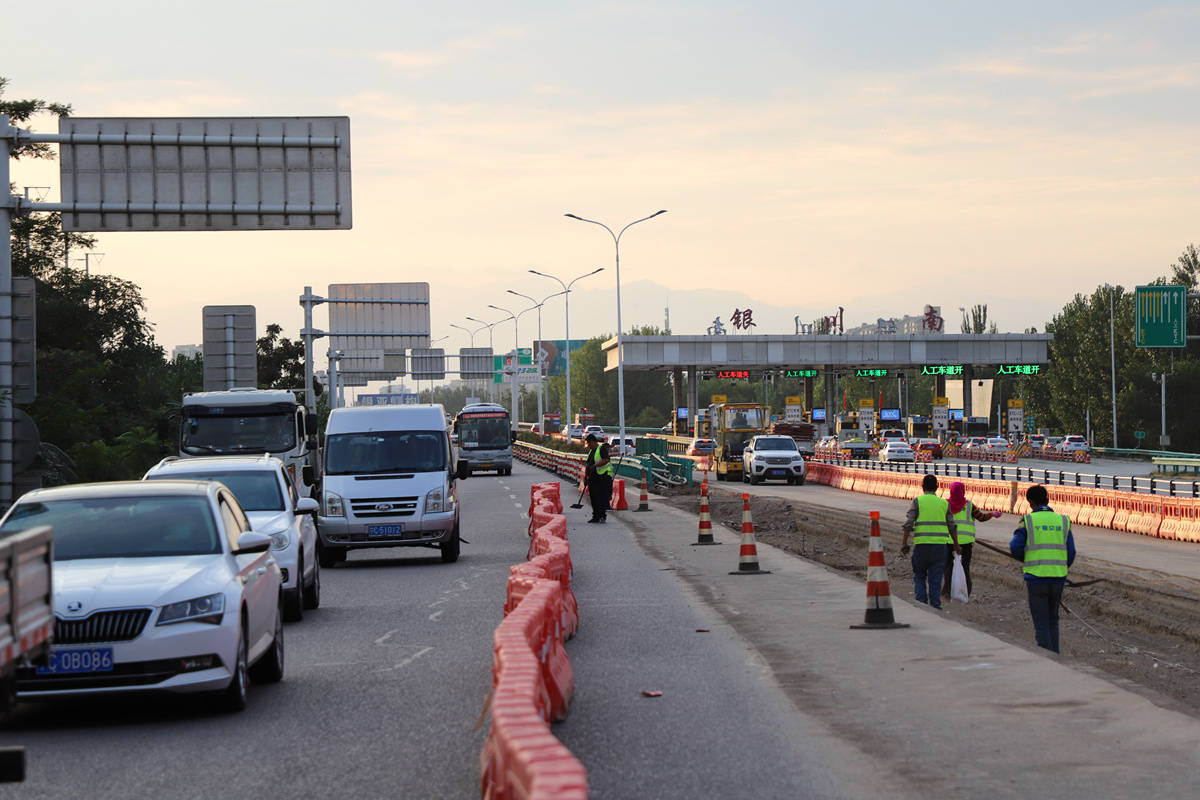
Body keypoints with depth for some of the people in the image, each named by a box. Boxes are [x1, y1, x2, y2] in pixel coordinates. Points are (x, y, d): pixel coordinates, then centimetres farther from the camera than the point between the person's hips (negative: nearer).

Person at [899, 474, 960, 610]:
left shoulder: (917, 501, 0)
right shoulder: (944, 503, 8)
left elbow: (908, 524, -7)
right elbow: (952, 527, 10)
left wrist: (903, 544, -4)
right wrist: (956, 545, 21)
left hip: (921, 544, -1)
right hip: (940, 545, 1)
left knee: (919, 576, 14)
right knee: (935, 579, 5)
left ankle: (921, 602, 1)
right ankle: (935, 606, -1)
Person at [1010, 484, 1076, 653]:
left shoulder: (1028, 521, -4)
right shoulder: (1062, 521, 6)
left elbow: (1015, 547, -7)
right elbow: (1070, 553, 3)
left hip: (1036, 578, -3)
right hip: (1058, 579, 3)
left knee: (1041, 623, 1)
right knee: (1052, 620, 19)